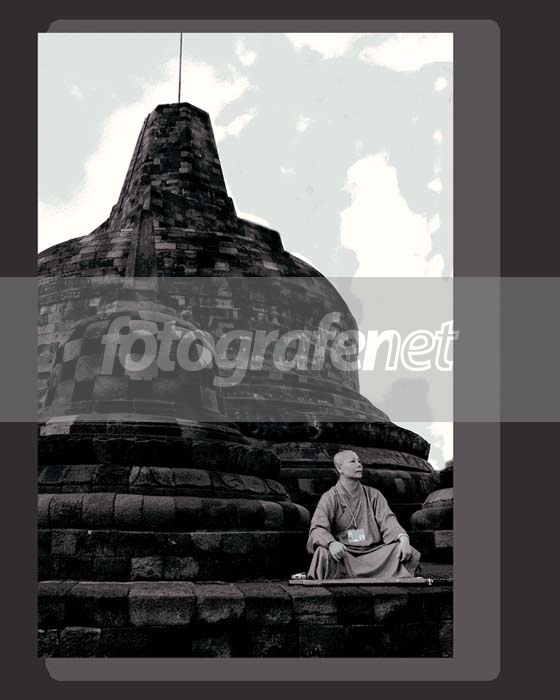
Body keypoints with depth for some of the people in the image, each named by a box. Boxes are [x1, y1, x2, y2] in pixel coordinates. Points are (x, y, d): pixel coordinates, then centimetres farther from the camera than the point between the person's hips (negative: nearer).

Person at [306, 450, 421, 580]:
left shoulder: (373, 495, 14)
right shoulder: (330, 498, 2)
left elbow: (388, 520, 1)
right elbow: (317, 528, -11)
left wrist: (403, 538, -21)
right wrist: (331, 543, -35)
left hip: (373, 552, 3)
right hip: (344, 553, -3)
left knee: (409, 553, -19)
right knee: (324, 554, -35)